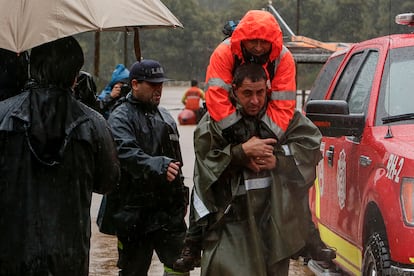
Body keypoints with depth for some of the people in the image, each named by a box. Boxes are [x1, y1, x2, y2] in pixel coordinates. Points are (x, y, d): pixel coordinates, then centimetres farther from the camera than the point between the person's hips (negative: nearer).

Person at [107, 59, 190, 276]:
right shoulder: (121, 118, -7)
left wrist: (181, 198, 23)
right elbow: (127, 153, -26)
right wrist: (158, 166, -41)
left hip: (169, 209, 6)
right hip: (135, 209, -6)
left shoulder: (165, 117, 17)